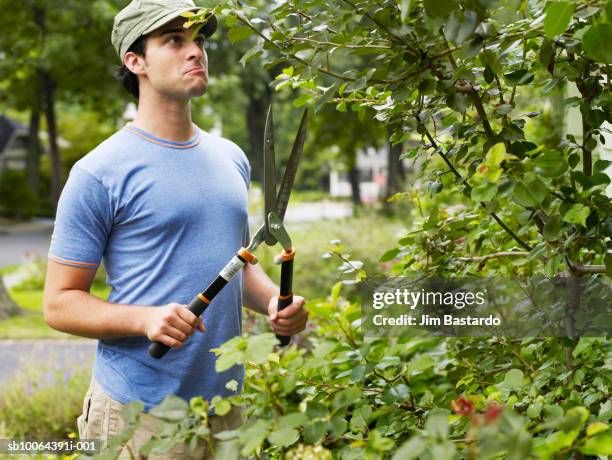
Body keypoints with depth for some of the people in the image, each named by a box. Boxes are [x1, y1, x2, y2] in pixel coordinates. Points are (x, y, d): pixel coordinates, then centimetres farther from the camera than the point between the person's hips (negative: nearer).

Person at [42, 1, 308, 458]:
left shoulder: (230, 158, 10)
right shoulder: (100, 175, -10)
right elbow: (60, 303, -9)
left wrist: (275, 301, 0)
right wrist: (145, 319, -25)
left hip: (227, 404, 6)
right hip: (140, 415, -6)